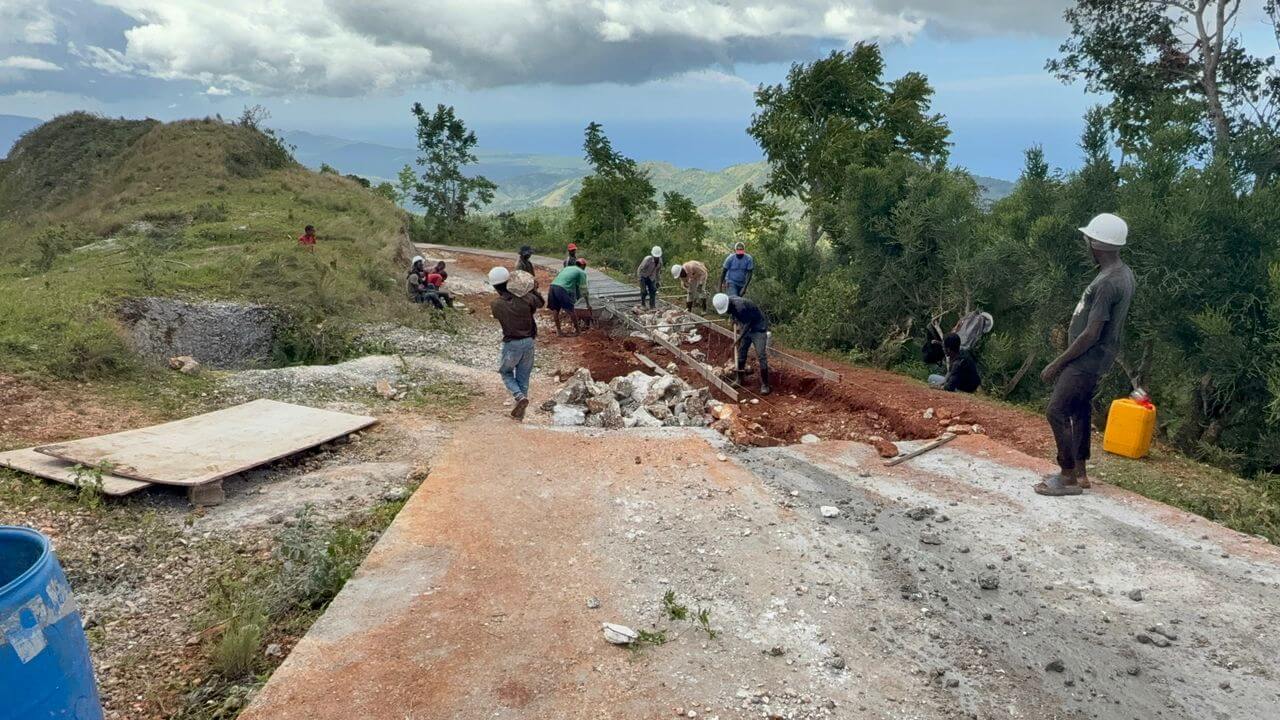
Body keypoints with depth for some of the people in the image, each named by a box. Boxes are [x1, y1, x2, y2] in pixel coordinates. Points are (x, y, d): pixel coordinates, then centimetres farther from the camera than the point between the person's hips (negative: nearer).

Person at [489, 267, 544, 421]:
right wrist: (531, 288, 10)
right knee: (523, 376, 14)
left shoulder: (495, 304, -15)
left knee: (506, 372, 19)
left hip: (512, 344, -3)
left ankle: (520, 396, -8)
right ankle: (519, 412, 18)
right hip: (529, 341, 3)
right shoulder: (525, 299, -10)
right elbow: (540, 302, 10)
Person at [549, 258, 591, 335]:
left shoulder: (567, 268, 32)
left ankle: (558, 330, 20)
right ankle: (577, 329, 19)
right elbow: (584, 290, 12)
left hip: (553, 286, 6)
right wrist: (588, 304, 19)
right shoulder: (582, 272, 13)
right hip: (563, 289, -6)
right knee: (571, 310, 7)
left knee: (555, 309, 15)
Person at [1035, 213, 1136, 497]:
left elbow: (1092, 334, -25)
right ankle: (1079, 471, 26)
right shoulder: (1123, 273, 7)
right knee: (1080, 409, 17)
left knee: (1056, 411, -8)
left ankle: (1069, 478, 0)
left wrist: (1057, 363, -18)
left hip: (1087, 359, -10)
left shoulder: (1107, 284, -25)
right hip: (1093, 358, 10)